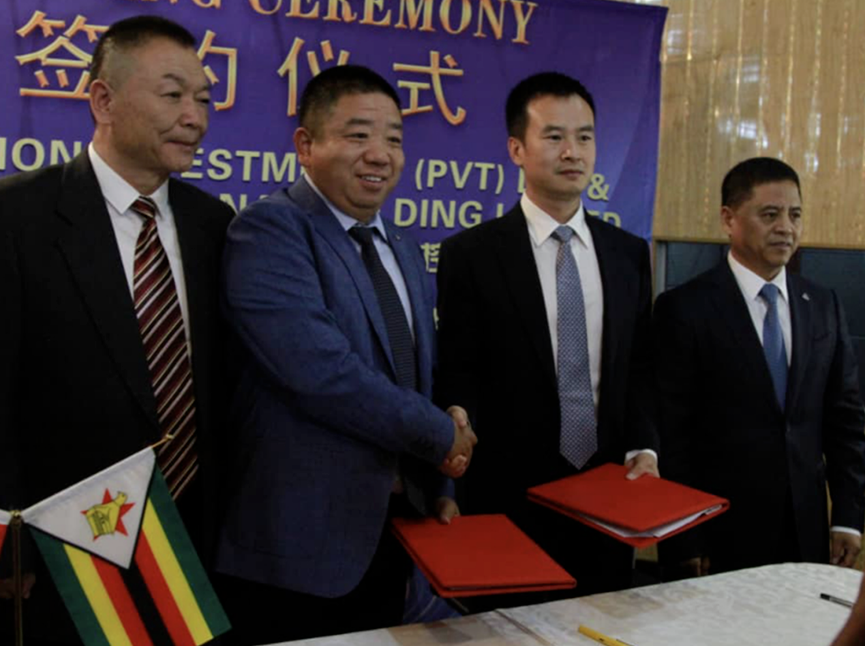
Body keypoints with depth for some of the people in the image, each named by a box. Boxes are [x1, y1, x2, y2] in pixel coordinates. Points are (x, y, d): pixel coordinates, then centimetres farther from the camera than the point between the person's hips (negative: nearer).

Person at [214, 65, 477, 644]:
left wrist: (439, 489, 8)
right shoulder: (270, 228, -14)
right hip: (297, 547, -7)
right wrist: (443, 436, -13)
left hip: (389, 537, 7)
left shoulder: (407, 253, 12)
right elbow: (320, 371, -25)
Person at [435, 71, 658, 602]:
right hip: (512, 498, -4)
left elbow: (639, 366, 10)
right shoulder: (471, 254, -5)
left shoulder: (630, 254, 8)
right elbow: (457, 378, -6)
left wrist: (643, 448, -4)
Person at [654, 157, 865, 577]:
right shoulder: (685, 309, -8)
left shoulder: (824, 306, 7)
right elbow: (669, 432, -9)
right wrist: (682, 542, -10)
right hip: (721, 534, -4)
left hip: (807, 531, 4)